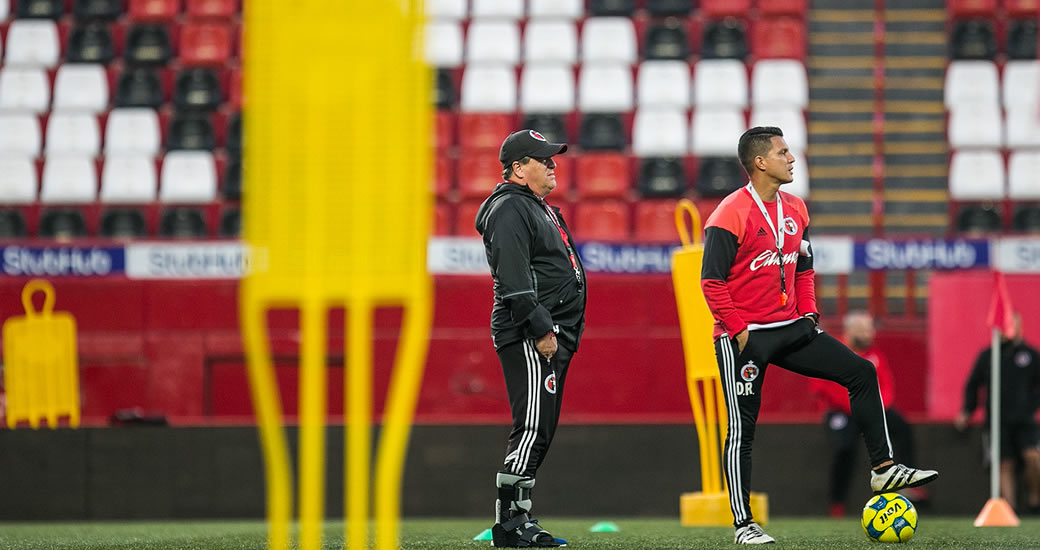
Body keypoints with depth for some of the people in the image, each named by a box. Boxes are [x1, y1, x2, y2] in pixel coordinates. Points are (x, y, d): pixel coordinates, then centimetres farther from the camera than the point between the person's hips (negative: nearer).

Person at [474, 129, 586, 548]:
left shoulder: (539, 207, 23)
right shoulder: (509, 209, -11)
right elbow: (514, 281, -20)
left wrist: (563, 333, 21)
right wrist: (540, 330, -23)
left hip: (552, 336, 11)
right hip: (530, 338, -11)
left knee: (540, 431, 10)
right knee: (533, 427, -14)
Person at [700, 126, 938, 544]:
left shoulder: (795, 210, 10)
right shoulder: (731, 215, -15)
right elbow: (712, 280, -16)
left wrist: (808, 313, 9)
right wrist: (738, 330, -17)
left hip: (790, 329, 7)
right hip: (744, 337, -7)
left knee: (861, 372, -1)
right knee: (742, 428, -3)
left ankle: (883, 468, 3)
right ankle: (743, 525, 2)